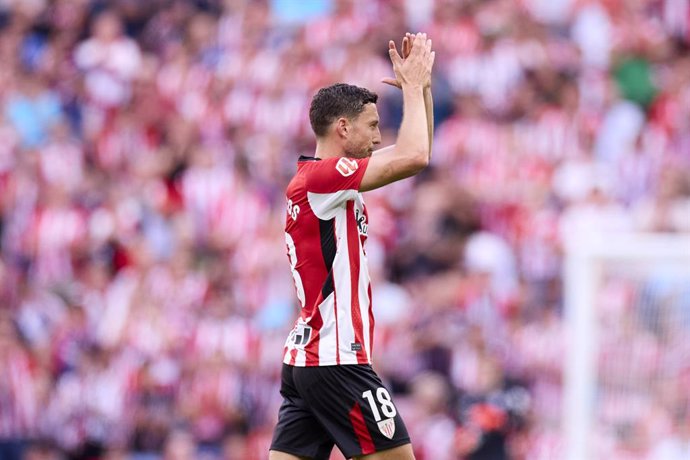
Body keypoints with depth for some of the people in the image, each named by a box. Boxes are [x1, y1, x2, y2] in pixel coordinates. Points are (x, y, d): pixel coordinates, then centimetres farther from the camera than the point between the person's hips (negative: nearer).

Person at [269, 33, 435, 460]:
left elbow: (415, 157, 25)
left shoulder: (331, 180, 16)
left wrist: (422, 86, 14)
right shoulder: (320, 176, -12)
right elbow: (413, 157, -19)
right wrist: (413, 85, -6)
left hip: (305, 357, 10)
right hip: (334, 360, -10)